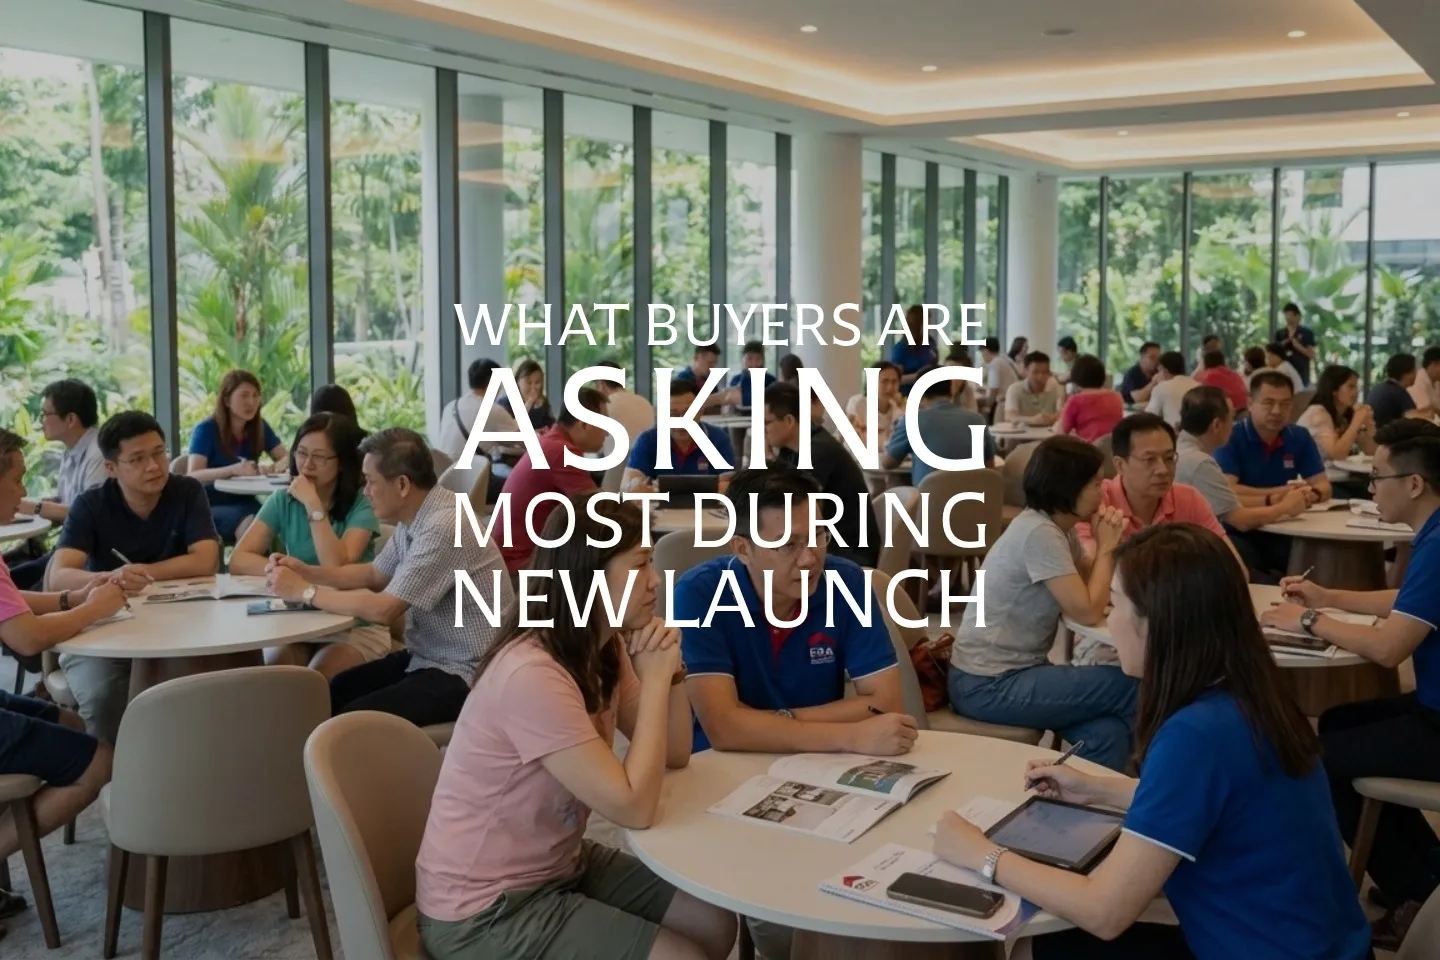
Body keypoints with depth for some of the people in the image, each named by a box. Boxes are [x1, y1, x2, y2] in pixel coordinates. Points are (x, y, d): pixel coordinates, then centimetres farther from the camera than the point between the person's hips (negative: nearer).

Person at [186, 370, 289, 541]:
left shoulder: (260, 427, 8)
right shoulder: (206, 429, -8)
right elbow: (192, 476, -20)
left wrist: (272, 467, -21)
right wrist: (233, 470, -36)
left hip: (245, 503, 4)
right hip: (210, 507, -4)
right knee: (248, 523, -37)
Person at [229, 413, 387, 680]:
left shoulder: (362, 505, -8)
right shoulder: (283, 500, 3)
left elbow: (337, 569, -22)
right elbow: (238, 560, -5)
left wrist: (313, 505, -22)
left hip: (357, 625, -3)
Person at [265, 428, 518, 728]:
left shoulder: (445, 526, -25)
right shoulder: (414, 517, 5)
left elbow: (383, 609, -25)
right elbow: (375, 574, 20)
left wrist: (304, 591, -14)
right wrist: (306, 572, 6)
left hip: (463, 674, -9)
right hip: (424, 657, 9)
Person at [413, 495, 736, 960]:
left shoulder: (607, 649, 0)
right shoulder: (531, 675, -29)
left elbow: (674, 756, 5)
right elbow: (634, 808, -28)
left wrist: (670, 670, -11)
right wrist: (655, 678, -22)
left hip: (558, 865, 9)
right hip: (485, 908, -9)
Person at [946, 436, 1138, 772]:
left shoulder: (1058, 528, 7)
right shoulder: (1039, 533, -21)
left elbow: (1092, 590, 12)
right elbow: (1088, 612, -22)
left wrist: (1106, 546, -4)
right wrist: (1105, 548, -9)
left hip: (1017, 671, 9)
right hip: (987, 685, -9)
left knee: (1107, 733, -15)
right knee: (1131, 688, -11)